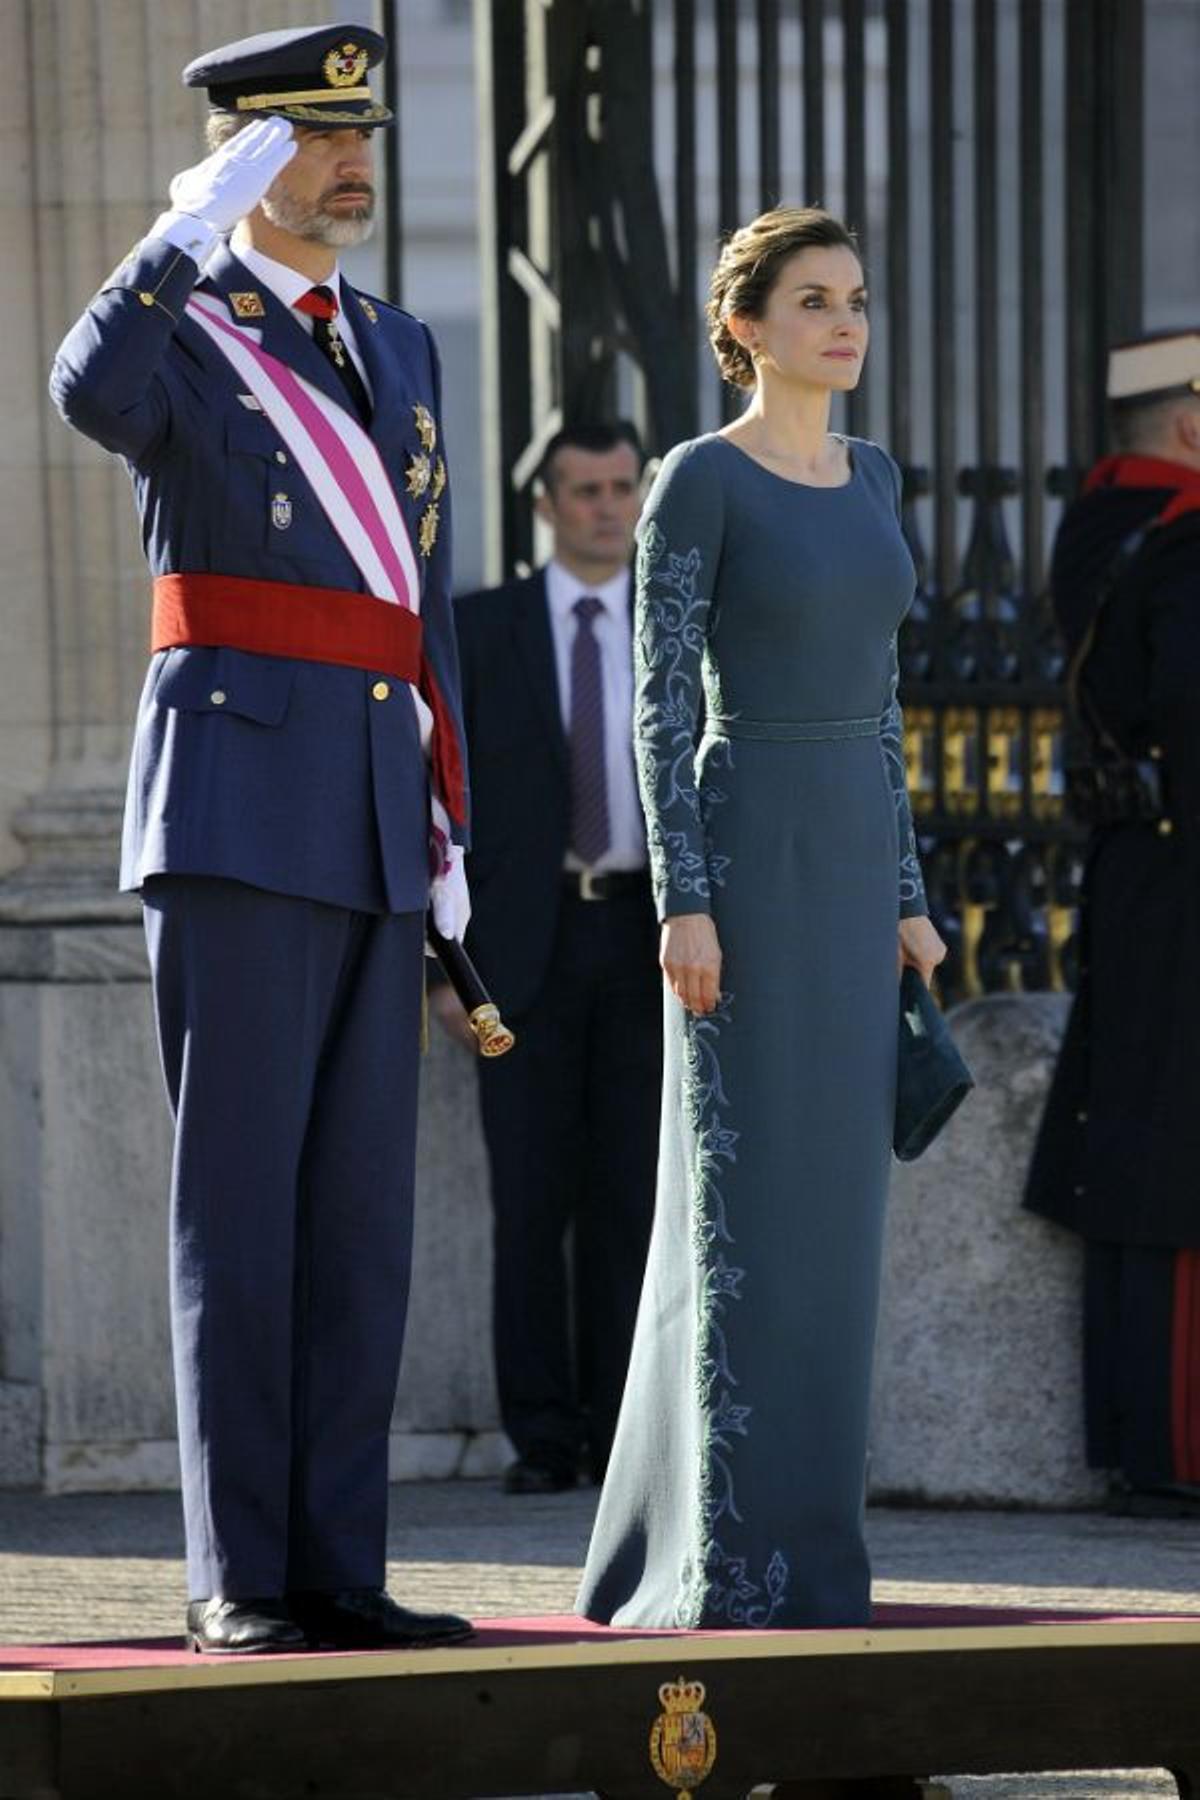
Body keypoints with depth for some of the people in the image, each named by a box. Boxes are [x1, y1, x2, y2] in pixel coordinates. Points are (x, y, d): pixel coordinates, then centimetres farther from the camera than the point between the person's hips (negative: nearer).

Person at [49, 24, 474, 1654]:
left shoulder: (399, 352, 18)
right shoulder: (178, 331, -2)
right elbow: (88, 391, -29)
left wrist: (449, 825, 15)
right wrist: (198, 222, -23)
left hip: (375, 833, 7)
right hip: (236, 810, -6)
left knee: (361, 1210, 5)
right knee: (240, 1198, -6)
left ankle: (339, 1571, 8)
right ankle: (239, 1577, -2)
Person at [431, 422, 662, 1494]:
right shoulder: (483, 630, 6)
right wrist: (446, 957, -3)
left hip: (644, 938, 1)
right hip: (529, 941, -1)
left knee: (633, 1199, 1)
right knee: (533, 1198, -3)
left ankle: (623, 1433, 6)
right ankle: (542, 1435, 0)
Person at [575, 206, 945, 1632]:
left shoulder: (870, 477, 14)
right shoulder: (699, 482, -7)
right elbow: (661, 704, -10)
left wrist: (904, 894, 14)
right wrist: (682, 903, -17)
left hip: (852, 864, 7)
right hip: (743, 853, -7)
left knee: (828, 1202, 6)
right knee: (743, 1196, -7)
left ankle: (793, 1553, 12)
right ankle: (727, 1560, -4)